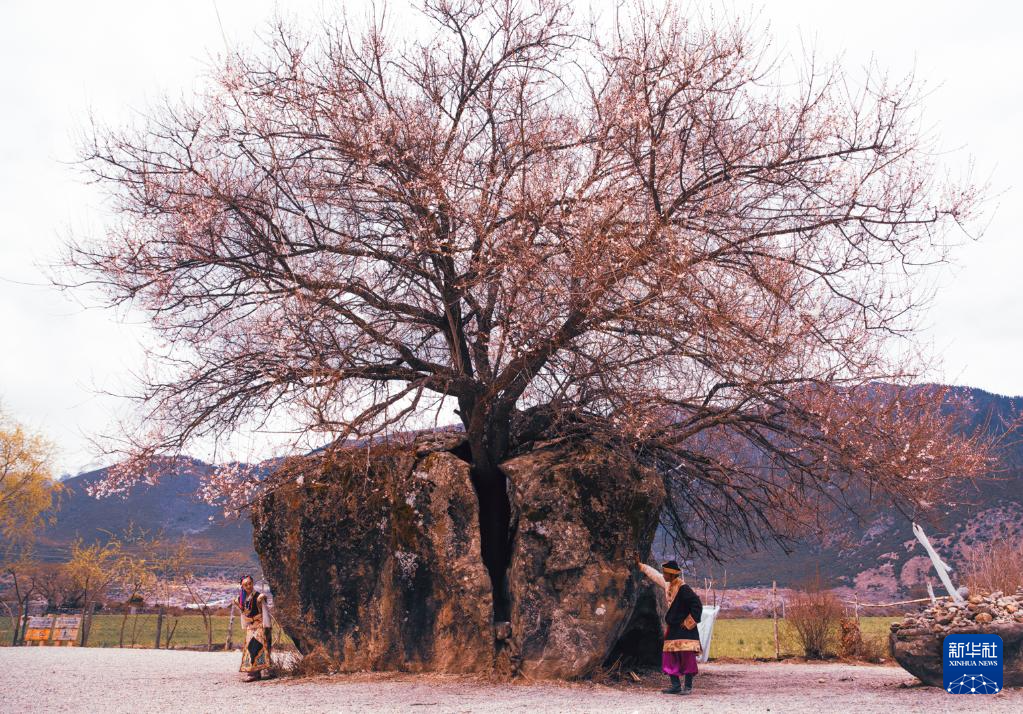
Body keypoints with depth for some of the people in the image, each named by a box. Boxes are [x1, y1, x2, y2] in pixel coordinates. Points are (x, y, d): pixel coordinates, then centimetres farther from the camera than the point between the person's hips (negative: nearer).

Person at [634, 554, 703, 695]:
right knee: (669, 657, 6)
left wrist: (689, 622, -15)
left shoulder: (683, 588, -17)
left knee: (686, 657, -8)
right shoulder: (668, 584, 8)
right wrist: (640, 564, 31)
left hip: (685, 629, -9)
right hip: (672, 628, 9)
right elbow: (654, 574, 24)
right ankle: (676, 686, 10)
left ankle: (688, 686, -2)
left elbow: (697, 605, -19)